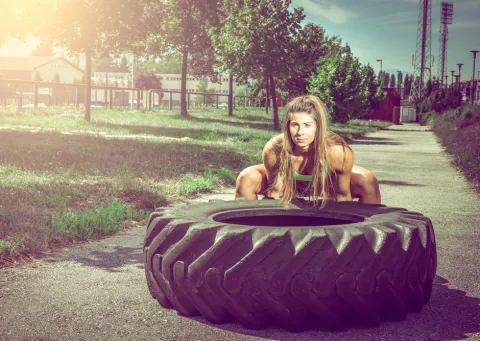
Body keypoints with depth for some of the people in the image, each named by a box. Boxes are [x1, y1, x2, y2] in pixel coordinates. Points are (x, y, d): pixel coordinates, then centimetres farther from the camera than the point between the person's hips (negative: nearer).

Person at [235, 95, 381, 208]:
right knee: (246, 178, -23)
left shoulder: (338, 152, -38)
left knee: (368, 182, -25)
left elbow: (343, 194, -22)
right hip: (289, 184, 0)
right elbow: (274, 191, -19)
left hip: (328, 185, 0)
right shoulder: (273, 150, -35)